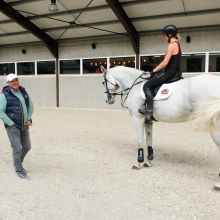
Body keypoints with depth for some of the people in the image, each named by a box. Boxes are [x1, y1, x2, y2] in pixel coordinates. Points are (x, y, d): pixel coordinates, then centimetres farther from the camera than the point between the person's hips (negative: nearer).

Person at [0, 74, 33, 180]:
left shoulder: (23, 91, 6)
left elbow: (30, 105, 15)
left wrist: (29, 119, 4)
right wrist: (11, 124, -14)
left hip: (24, 125, 6)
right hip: (12, 126, -6)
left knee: (27, 147, 12)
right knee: (17, 148, -5)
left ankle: (17, 163, 37)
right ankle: (20, 171, 11)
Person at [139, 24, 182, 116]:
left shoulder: (172, 45, -15)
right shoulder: (177, 44, 15)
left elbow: (165, 62, -20)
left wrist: (154, 71, -9)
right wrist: (156, 71, 15)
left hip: (169, 73, -11)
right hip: (174, 72, 11)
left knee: (147, 86, -10)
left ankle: (149, 110, -14)